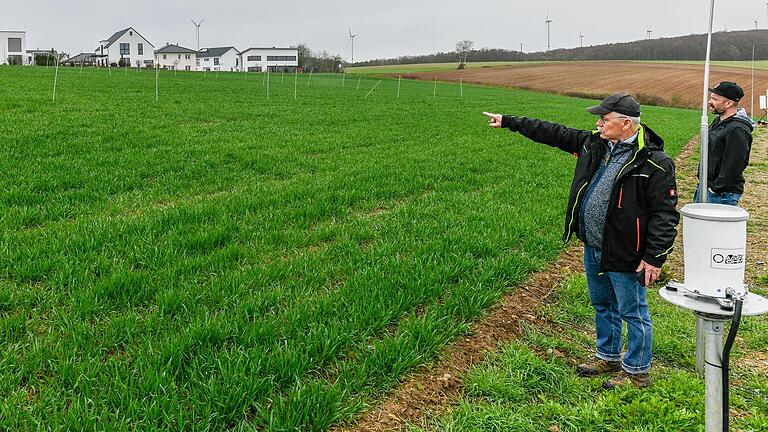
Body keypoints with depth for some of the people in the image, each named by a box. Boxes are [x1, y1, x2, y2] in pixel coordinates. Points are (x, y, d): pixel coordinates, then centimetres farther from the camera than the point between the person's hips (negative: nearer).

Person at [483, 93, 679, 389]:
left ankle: (637, 372, 23)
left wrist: (654, 257, -20)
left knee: (633, 313, 7)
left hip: (624, 255, -8)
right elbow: (553, 133, 11)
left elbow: (665, 214, -17)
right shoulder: (594, 144, 3)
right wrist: (508, 121, 13)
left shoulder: (654, 163, -18)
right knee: (602, 305, 23)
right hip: (593, 248, 8)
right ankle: (608, 357, 42)